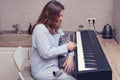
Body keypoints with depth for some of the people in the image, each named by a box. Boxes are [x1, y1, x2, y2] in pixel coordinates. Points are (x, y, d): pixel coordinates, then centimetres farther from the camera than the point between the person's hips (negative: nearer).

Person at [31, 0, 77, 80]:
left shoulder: (55, 27, 6)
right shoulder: (40, 29, -21)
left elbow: (67, 42, 6)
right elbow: (46, 53, -27)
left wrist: (70, 57, -13)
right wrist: (66, 47, -19)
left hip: (55, 64, 9)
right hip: (43, 70, -8)